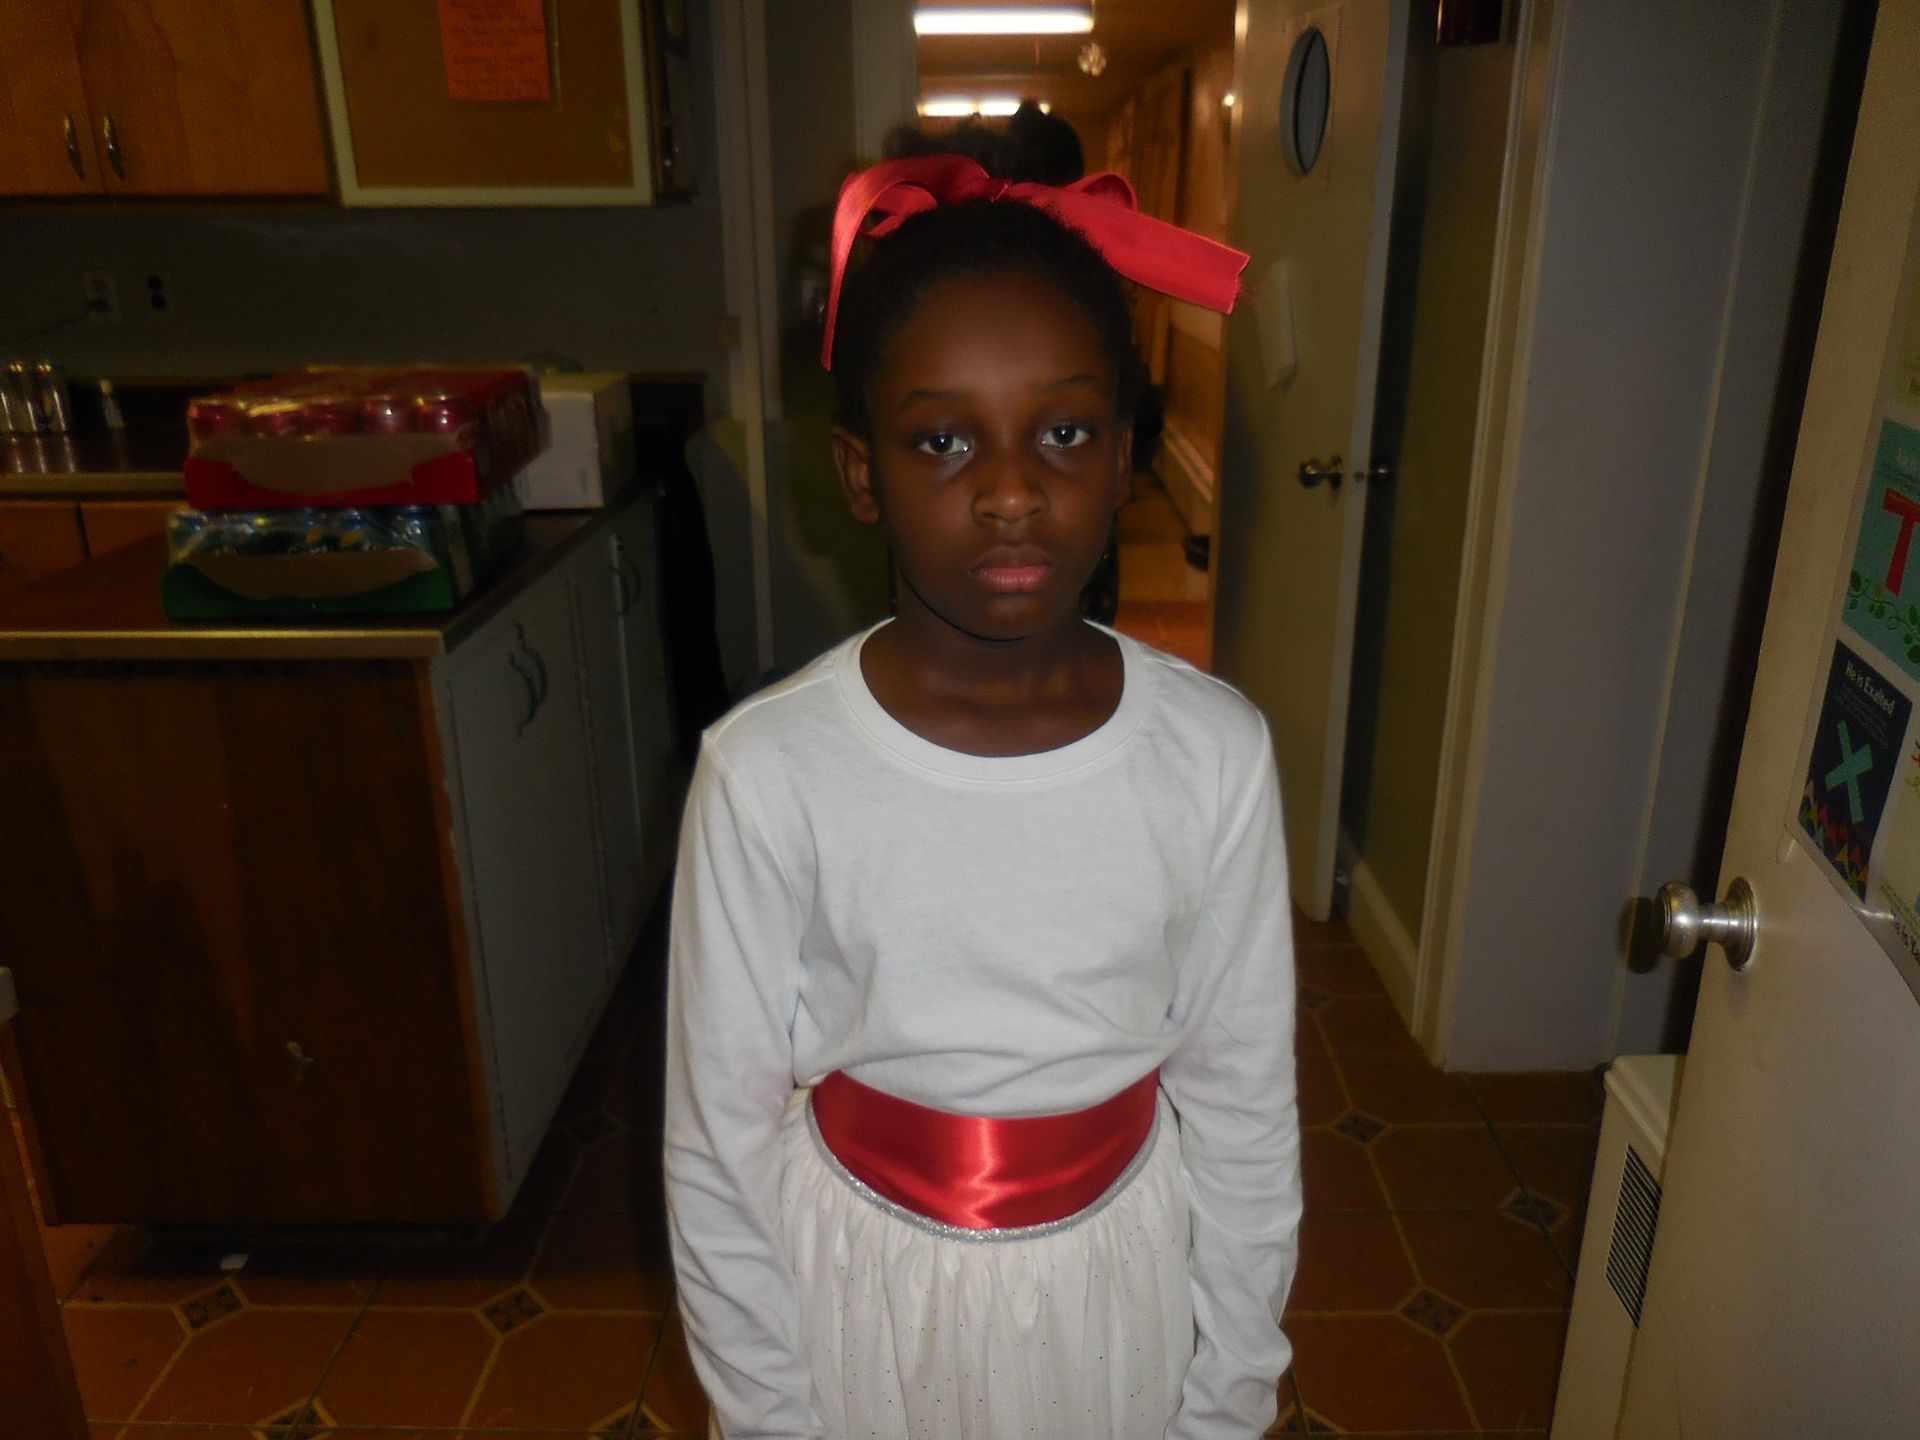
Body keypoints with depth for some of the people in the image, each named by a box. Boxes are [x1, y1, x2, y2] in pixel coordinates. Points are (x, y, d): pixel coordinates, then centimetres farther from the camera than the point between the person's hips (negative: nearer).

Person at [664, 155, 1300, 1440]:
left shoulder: (1216, 749, -15)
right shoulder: (768, 772, -20)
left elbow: (1244, 1105, -5)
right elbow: (721, 1142, -10)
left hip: (1120, 1285, 2)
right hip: (861, 1290, -1)